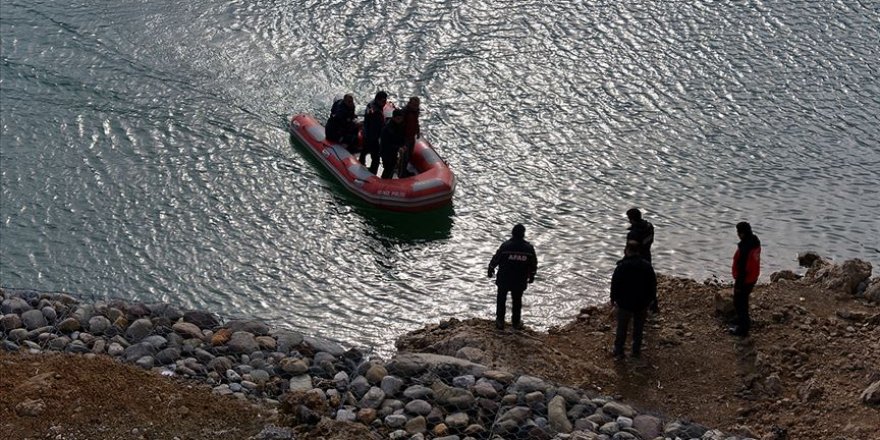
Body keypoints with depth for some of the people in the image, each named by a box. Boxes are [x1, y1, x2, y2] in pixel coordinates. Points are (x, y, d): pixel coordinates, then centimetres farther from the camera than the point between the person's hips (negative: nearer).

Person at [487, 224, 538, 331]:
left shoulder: (505, 246, -17)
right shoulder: (529, 248, -10)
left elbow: (496, 259, -6)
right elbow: (533, 264, 2)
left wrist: (491, 269, 12)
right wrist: (531, 276, 19)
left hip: (504, 279, -2)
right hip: (520, 281, 2)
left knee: (501, 299, 15)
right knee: (517, 301, 18)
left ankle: (500, 321, 19)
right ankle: (516, 322, 28)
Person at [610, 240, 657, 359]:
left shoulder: (622, 266, -17)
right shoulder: (647, 265, -5)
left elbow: (615, 284, -10)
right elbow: (653, 284, 3)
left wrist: (613, 299, 4)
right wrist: (651, 298, 15)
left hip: (625, 304, -3)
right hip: (642, 304, 3)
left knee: (622, 328, 10)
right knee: (638, 328, 16)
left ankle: (618, 351, 16)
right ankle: (636, 350, 23)